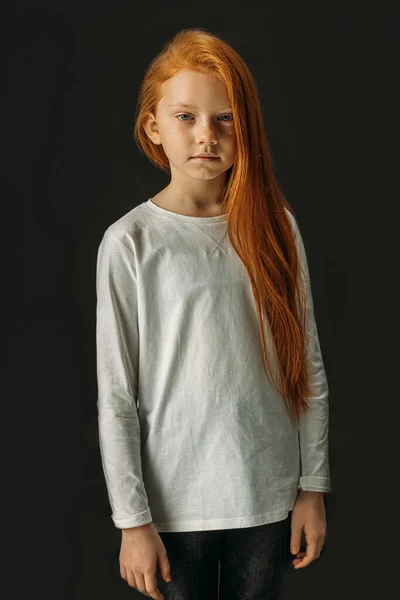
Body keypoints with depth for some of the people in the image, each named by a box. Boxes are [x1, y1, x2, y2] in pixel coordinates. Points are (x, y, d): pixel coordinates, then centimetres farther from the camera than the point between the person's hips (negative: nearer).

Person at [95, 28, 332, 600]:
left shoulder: (274, 226, -1)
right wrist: (133, 520, -7)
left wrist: (313, 486, 3)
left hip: (269, 491, 3)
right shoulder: (130, 242, -10)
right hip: (177, 500, -2)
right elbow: (116, 398, -7)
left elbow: (308, 369, 3)